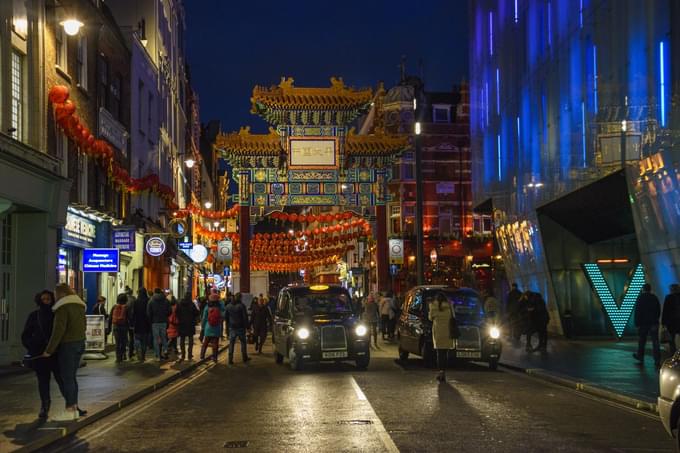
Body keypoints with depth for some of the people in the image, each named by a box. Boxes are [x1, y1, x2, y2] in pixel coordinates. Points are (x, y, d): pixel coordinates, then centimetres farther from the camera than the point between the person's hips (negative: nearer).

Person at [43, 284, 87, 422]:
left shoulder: (63, 307, -14)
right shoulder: (79, 306, 12)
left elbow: (58, 330, -19)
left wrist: (49, 350, -14)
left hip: (67, 345, -8)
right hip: (80, 343, 8)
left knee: (66, 378, -4)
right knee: (72, 377, 14)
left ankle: (69, 410, -3)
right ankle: (74, 408, 16)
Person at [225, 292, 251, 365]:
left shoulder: (229, 306, 3)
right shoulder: (241, 306, -12)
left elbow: (226, 316, 8)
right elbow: (245, 317, -13)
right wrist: (247, 326, -6)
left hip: (232, 327, 3)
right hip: (240, 327, -3)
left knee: (231, 344, 6)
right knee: (243, 343, 12)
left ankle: (230, 360, 2)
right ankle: (245, 359, 18)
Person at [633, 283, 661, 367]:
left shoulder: (640, 298, -6)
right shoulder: (655, 297, 4)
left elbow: (637, 311, -10)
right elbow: (659, 311, 9)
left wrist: (637, 323, -7)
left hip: (643, 323, -2)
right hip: (654, 323, 2)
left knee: (642, 340, 14)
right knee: (655, 342, -2)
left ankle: (640, 356, 27)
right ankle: (657, 361, -7)